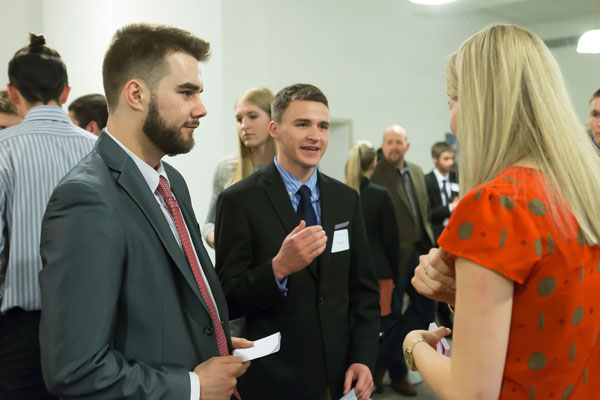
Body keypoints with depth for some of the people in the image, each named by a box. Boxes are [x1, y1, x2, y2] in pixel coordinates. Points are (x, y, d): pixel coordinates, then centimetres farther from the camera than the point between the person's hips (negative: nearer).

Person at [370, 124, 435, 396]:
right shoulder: (375, 176, -13)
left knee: (426, 307, 12)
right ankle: (397, 372, 23)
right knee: (392, 314, 6)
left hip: (419, 251, 7)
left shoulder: (417, 172, 10)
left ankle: (385, 357, 28)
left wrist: (429, 244, 12)